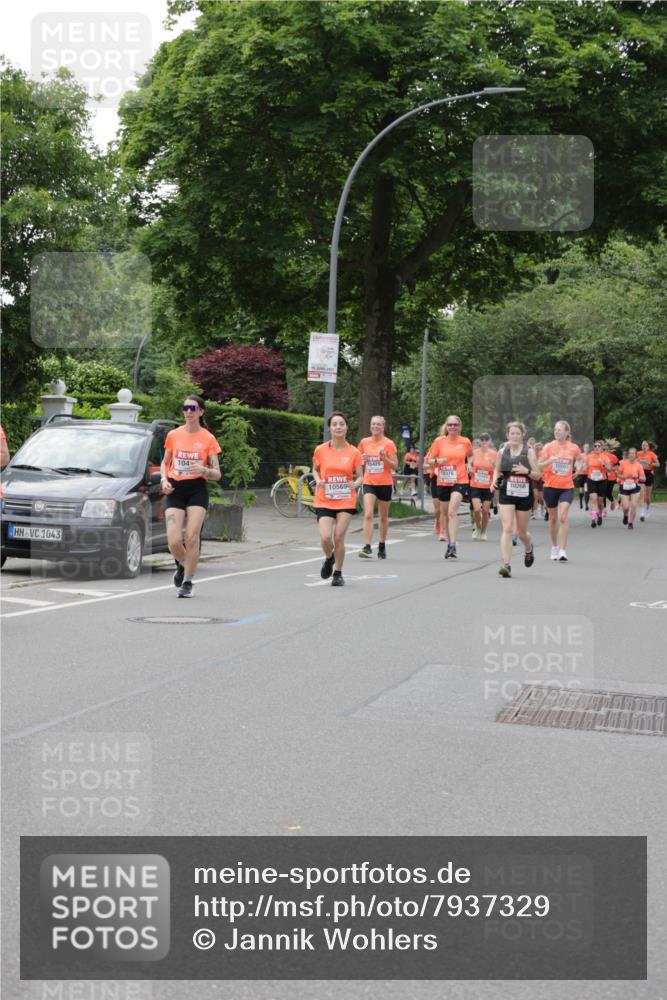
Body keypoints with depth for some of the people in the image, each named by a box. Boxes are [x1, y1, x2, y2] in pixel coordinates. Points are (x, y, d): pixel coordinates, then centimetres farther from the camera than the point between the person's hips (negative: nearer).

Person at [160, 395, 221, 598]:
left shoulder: (208, 439, 0)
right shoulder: (173, 435, 6)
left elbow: (217, 474, 1)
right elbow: (165, 462, 18)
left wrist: (203, 470, -20)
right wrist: (164, 479, -1)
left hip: (197, 490, -2)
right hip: (175, 490, 2)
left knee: (192, 537, -9)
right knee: (173, 541, -9)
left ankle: (188, 581, 7)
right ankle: (182, 565, 25)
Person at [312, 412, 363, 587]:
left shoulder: (354, 452, -2)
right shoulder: (320, 450, -1)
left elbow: (360, 477, 5)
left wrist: (355, 483, -17)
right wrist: (318, 481, -6)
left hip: (346, 501, 0)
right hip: (324, 500, 0)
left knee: (339, 537, -4)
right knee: (325, 537, -13)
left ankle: (338, 574, 15)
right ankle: (329, 558, 22)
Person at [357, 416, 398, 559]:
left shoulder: (389, 444, -4)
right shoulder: (364, 442, 5)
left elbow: (395, 466, -4)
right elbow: (359, 461, 18)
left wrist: (384, 458, -20)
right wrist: (363, 460, -5)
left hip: (385, 483, -1)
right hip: (369, 483, 1)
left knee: (383, 517, 11)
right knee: (368, 515, -14)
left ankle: (382, 545, 28)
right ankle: (367, 547, -18)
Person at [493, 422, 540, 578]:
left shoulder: (529, 451, -3)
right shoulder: (502, 452, 3)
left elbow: (538, 475, -2)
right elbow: (497, 470, 17)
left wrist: (526, 471, -21)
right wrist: (495, 479, -4)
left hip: (524, 495, 0)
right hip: (507, 495, 0)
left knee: (521, 532, 13)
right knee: (507, 529, -14)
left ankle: (529, 549, 48)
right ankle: (506, 565, -16)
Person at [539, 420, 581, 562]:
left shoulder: (574, 448, 0)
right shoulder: (549, 447, -3)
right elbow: (539, 465, -7)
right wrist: (549, 461, -23)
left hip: (567, 487, -1)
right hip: (550, 486, 1)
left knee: (563, 517, -14)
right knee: (553, 518, 12)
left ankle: (562, 551, -13)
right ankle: (554, 547, 30)